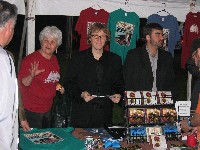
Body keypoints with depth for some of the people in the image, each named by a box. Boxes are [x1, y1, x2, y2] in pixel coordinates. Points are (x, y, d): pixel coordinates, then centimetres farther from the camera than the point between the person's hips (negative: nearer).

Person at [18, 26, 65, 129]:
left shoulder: (54, 60, 8)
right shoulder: (30, 59, -14)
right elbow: (22, 84, -18)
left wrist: (59, 86, 7)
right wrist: (31, 76, -36)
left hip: (48, 109, 7)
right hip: (32, 110, -7)